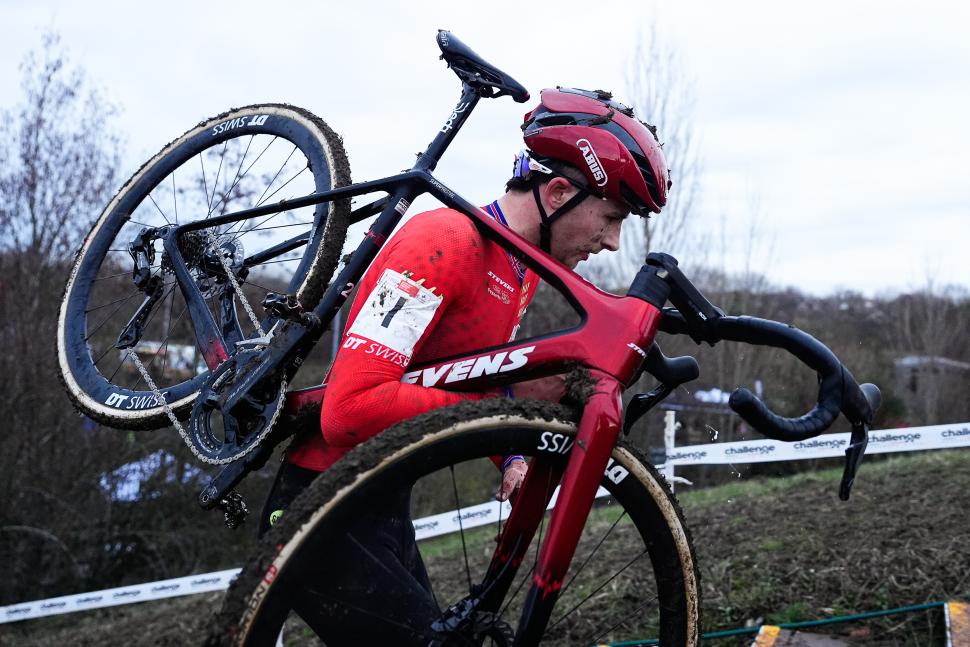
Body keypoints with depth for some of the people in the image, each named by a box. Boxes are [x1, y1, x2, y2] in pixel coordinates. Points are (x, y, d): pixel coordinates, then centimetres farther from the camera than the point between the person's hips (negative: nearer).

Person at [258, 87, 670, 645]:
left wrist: (512, 456, 2)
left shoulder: (525, 271, 7)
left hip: (386, 506, 9)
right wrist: (504, 402, -26)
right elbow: (350, 410, -30)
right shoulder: (444, 241, -22)